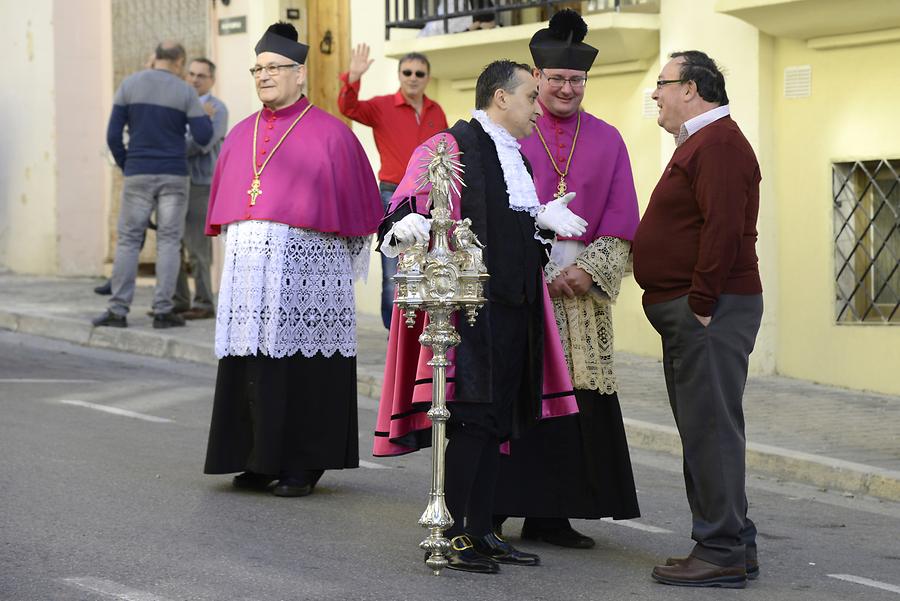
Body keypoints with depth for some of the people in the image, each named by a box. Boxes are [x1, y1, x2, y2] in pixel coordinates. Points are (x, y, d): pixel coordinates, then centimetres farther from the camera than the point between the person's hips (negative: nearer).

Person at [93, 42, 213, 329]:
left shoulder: (129, 86, 1)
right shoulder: (185, 92, -3)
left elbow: (113, 135, -2)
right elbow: (203, 137, -7)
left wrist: (126, 168, 12)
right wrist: (204, 114, 14)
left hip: (138, 175, 1)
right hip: (173, 176, -1)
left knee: (128, 241, 4)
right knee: (169, 242, 3)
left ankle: (118, 310, -1)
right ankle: (162, 310, -3)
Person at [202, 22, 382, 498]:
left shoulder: (329, 134, -1)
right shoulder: (241, 135, 15)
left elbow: (356, 210, 2)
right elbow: (224, 204, 23)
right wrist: (236, 243, 17)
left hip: (305, 266, -5)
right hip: (247, 269, 5)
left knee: (301, 367, -4)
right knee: (249, 369, 4)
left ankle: (302, 466, 3)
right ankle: (258, 461, 12)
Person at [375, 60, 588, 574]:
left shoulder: (516, 159, 20)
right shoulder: (450, 148, -6)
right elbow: (407, 207, -14)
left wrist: (542, 219, 14)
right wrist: (407, 226, -35)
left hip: (516, 308, 8)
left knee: (498, 420, 10)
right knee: (472, 418, -9)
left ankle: (480, 531, 16)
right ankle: (452, 536, -4)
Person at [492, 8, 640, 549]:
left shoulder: (606, 140, 12)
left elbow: (622, 219, 7)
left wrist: (588, 270, -8)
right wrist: (541, 274, -11)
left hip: (583, 285, 3)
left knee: (577, 400, 0)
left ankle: (552, 516, 6)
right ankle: (489, 512, 0)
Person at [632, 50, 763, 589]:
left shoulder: (719, 144, -13)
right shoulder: (701, 142, 21)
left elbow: (723, 229, -23)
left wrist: (701, 304, -23)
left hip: (709, 311, -11)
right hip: (693, 309, 11)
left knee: (711, 428, -9)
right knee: (705, 428, 13)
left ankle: (722, 553, -7)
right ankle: (734, 543, 19)